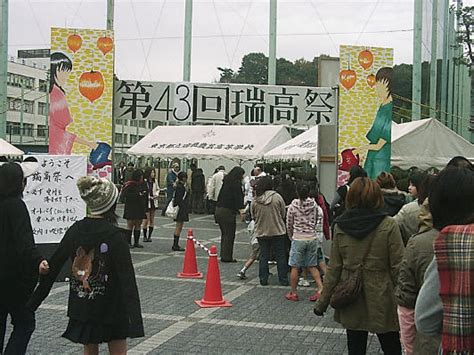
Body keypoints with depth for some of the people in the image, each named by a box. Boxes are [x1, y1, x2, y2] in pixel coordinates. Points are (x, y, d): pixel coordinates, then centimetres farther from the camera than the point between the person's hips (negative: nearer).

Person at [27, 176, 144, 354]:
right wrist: (134, 320, -23)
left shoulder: (75, 230, -3)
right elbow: (127, 279, -21)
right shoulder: (114, 235, -18)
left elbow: (53, 267, 3)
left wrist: (32, 303, 13)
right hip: (110, 310, -5)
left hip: (81, 309, 5)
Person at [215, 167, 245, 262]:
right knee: (229, 235, -1)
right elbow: (238, 197, -17)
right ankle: (227, 257, 2)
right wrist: (241, 209, -15)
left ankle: (223, 255, 21)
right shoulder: (236, 183, -11)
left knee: (224, 234, 17)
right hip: (228, 211, -9)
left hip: (219, 210, 9)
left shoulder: (226, 181, 15)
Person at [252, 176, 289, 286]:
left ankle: (263, 280, 13)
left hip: (261, 232, 2)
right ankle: (283, 280, 11)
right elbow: (283, 214, -2)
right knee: (280, 256, 8)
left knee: (263, 256, 11)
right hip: (278, 231, -2)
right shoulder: (277, 197, -12)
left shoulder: (255, 200, -7)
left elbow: (253, 216, 4)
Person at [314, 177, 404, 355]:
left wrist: (322, 302, 7)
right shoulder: (388, 225, -11)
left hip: (351, 306, 3)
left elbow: (334, 267, -1)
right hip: (382, 303, -2)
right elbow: (397, 267, -12)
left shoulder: (340, 227, -3)